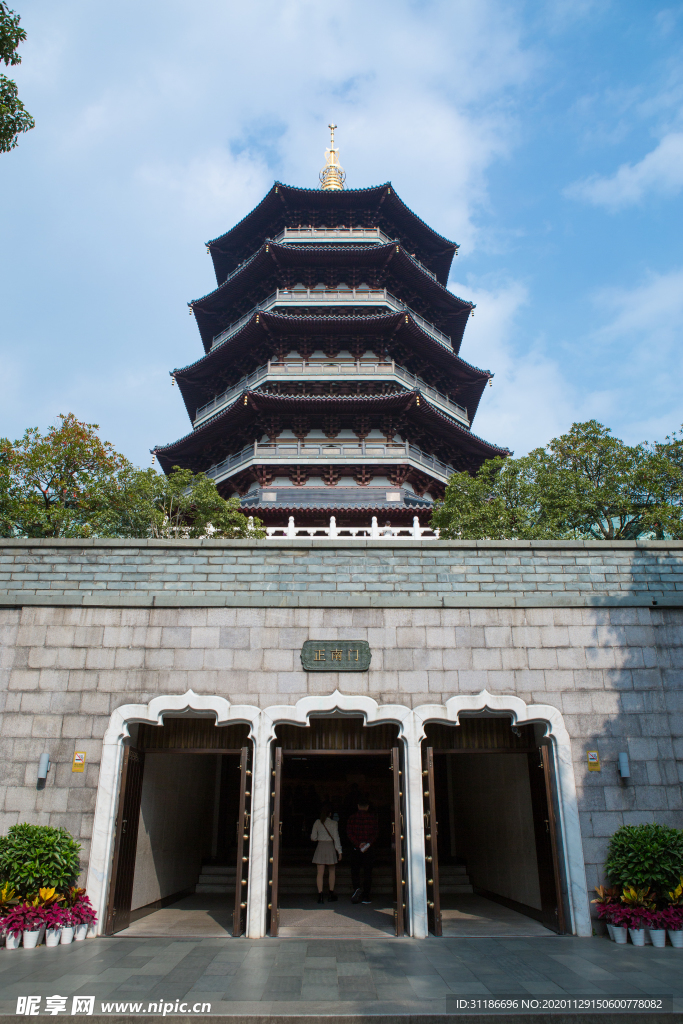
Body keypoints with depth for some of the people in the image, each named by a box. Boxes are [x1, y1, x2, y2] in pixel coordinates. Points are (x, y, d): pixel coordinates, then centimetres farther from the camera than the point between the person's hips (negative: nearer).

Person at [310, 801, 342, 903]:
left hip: (320, 847, 1)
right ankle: (331, 894, 19)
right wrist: (339, 851, 1)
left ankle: (320, 895, -2)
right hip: (330, 847, -1)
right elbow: (336, 838, -5)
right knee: (332, 872, 14)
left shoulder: (317, 822, 1)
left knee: (320, 873, 3)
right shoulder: (333, 823, -5)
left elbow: (313, 837, 5)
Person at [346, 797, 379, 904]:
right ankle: (365, 897, 5)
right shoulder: (373, 817, 0)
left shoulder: (352, 818, 1)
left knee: (355, 871, 11)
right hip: (369, 849, 0)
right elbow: (376, 833, -6)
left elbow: (349, 833, -7)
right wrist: (368, 843, -11)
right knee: (367, 873, 6)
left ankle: (356, 888, -12)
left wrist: (358, 844, -12)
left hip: (356, 849, 0)